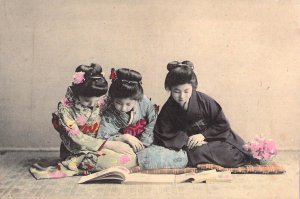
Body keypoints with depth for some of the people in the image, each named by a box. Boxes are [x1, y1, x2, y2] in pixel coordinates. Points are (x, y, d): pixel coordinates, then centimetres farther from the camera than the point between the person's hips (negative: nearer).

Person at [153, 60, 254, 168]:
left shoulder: (204, 101, -14)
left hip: (213, 138, -1)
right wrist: (186, 139, -19)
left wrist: (203, 135, -18)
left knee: (233, 156, -25)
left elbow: (223, 124, -7)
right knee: (196, 153, -33)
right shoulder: (168, 110, -9)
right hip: (188, 144, 1)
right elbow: (162, 136, -8)